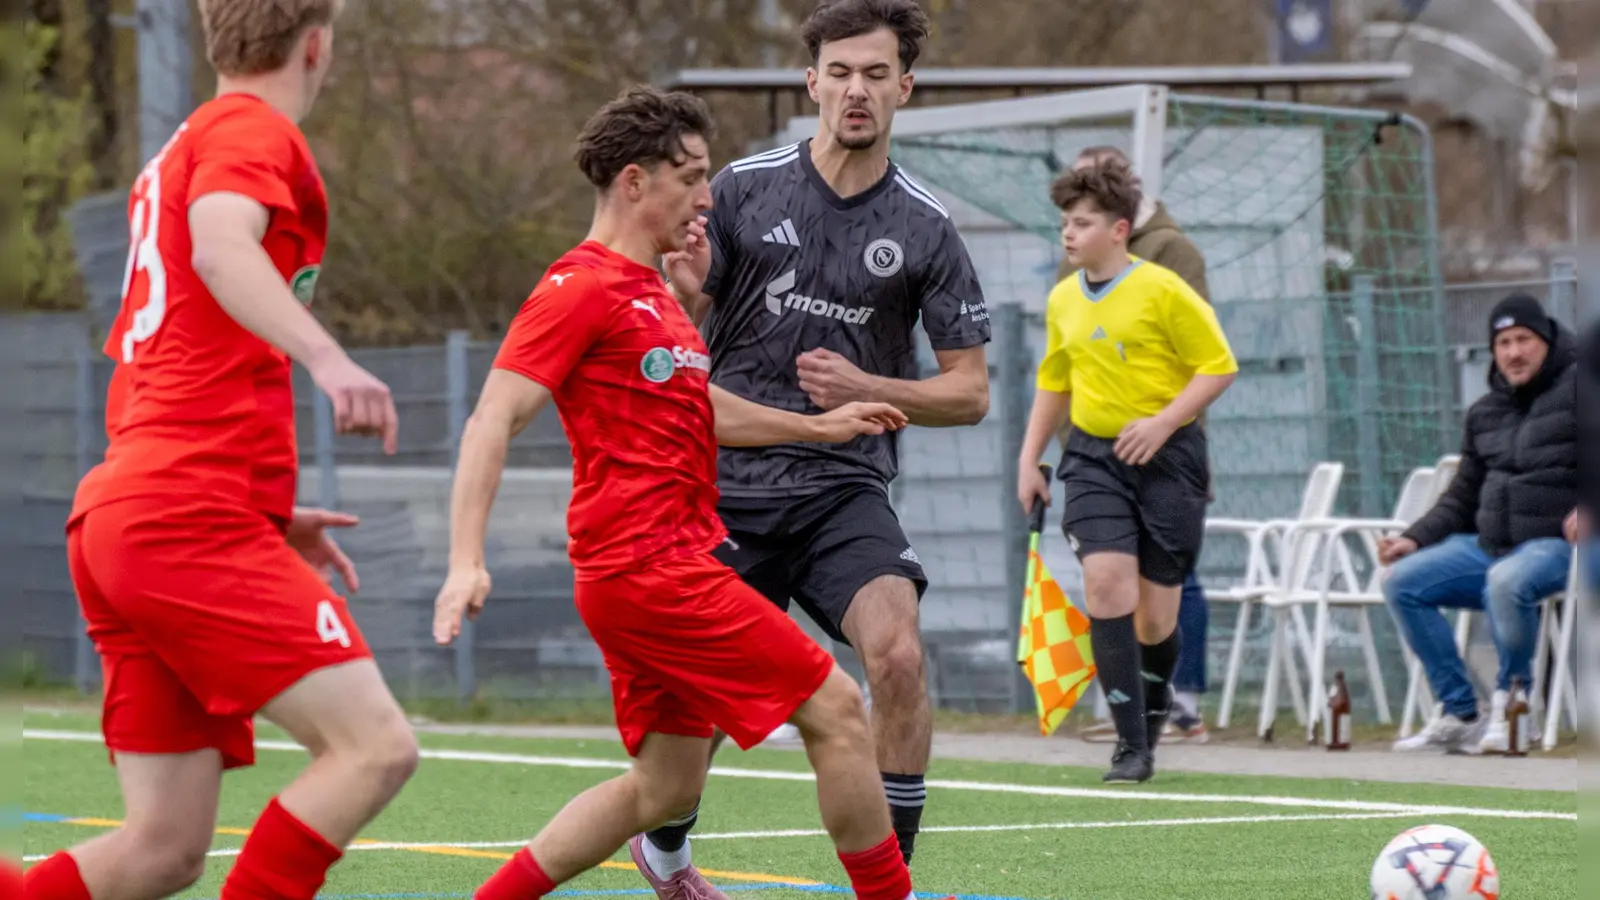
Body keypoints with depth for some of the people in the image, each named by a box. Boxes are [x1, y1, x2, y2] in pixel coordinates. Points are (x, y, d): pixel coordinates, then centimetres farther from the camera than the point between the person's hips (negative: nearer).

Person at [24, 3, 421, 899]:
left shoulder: (176, 155, 26)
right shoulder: (255, 131, -2)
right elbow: (219, 246, -25)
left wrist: (268, 515, 31)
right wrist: (327, 356, -41)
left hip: (115, 517, 9)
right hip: (194, 518, -9)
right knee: (375, 744, -14)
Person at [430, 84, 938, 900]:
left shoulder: (651, 291, 19)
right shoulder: (581, 288, -11)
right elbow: (493, 419, -17)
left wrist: (818, 426, 35)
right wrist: (467, 561, -26)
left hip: (666, 565, 10)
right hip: (648, 565, -10)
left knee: (665, 788, 12)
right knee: (837, 710, -7)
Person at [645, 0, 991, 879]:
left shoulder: (923, 228, -1)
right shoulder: (743, 187, -2)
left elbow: (969, 391, 3)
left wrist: (865, 389, -14)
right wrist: (686, 292, -18)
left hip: (846, 487, 0)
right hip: (728, 486, 0)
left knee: (897, 655, -24)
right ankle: (665, 848, 39)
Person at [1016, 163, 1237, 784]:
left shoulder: (1163, 290, -9)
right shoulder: (1062, 301, 8)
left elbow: (1219, 365, -8)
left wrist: (1162, 423, -17)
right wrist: (1030, 459, 17)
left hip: (1167, 456, -3)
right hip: (1094, 456, 3)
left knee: (1155, 612, 0)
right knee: (1106, 581, -17)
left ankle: (1154, 707, 33)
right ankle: (1132, 745, -15)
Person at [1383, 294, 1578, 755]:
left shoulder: (1576, 387, -1)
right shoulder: (1484, 413, 19)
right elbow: (1462, 497, 22)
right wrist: (1415, 538, 7)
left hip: (1555, 543, -8)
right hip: (1488, 543, 8)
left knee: (1506, 581, -39)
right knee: (1402, 582, -9)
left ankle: (1509, 708, -17)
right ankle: (1460, 715, -9)